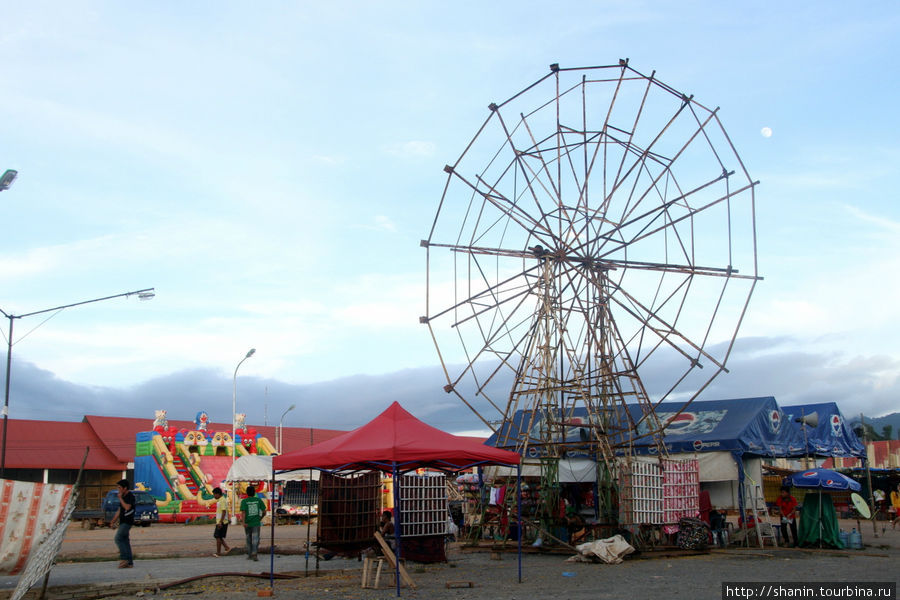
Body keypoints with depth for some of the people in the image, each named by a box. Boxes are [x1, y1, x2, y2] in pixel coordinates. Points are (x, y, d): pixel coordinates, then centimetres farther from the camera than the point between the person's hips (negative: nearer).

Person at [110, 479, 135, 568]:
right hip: (123, 522, 9)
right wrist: (114, 520, 17)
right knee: (125, 542, 6)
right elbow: (120, 511, 23)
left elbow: (127, 507, -23)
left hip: (127, 522, -9)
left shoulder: (130, 496, -9)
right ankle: (129, 562, 6)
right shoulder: (123, 497, 18)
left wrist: (120, 498, -14)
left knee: (118, 538, -17)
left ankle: (124, 558, -16)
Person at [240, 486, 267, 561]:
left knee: (249, 539, 15)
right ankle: (254, 554, -22)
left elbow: (243, 512, -15)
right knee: (255, 539, -4)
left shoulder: (244, 501, -2)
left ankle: (250, 555, 21)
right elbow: (264, 512, 4)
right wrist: (260, 518, 22)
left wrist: (244, 522, -22)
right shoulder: (258, 500, 2)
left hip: (247, 523, 1)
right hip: (256, 523, -1)